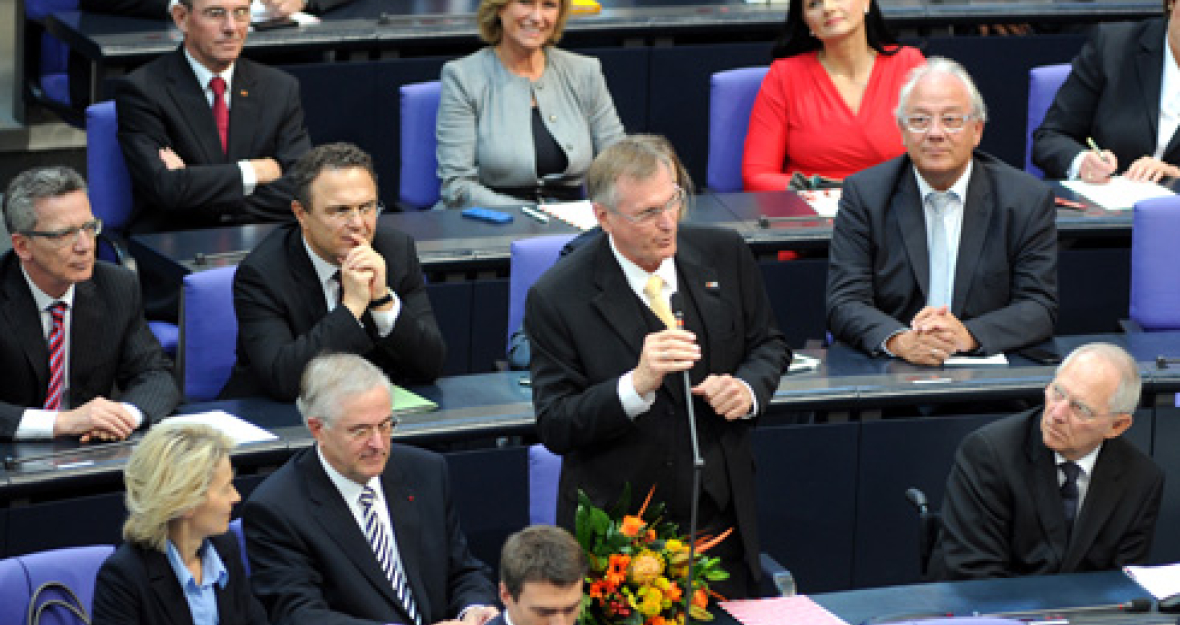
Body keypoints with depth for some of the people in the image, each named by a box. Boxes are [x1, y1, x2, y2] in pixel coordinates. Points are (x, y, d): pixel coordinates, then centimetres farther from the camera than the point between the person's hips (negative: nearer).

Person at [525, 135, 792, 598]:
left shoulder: (723, 255, -2)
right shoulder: (556, 298, -14)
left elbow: (769, 344, 12)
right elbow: (554, 428, -15)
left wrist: (748, 388, -11)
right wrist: (637, 384, -30)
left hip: (720, 520, 4)